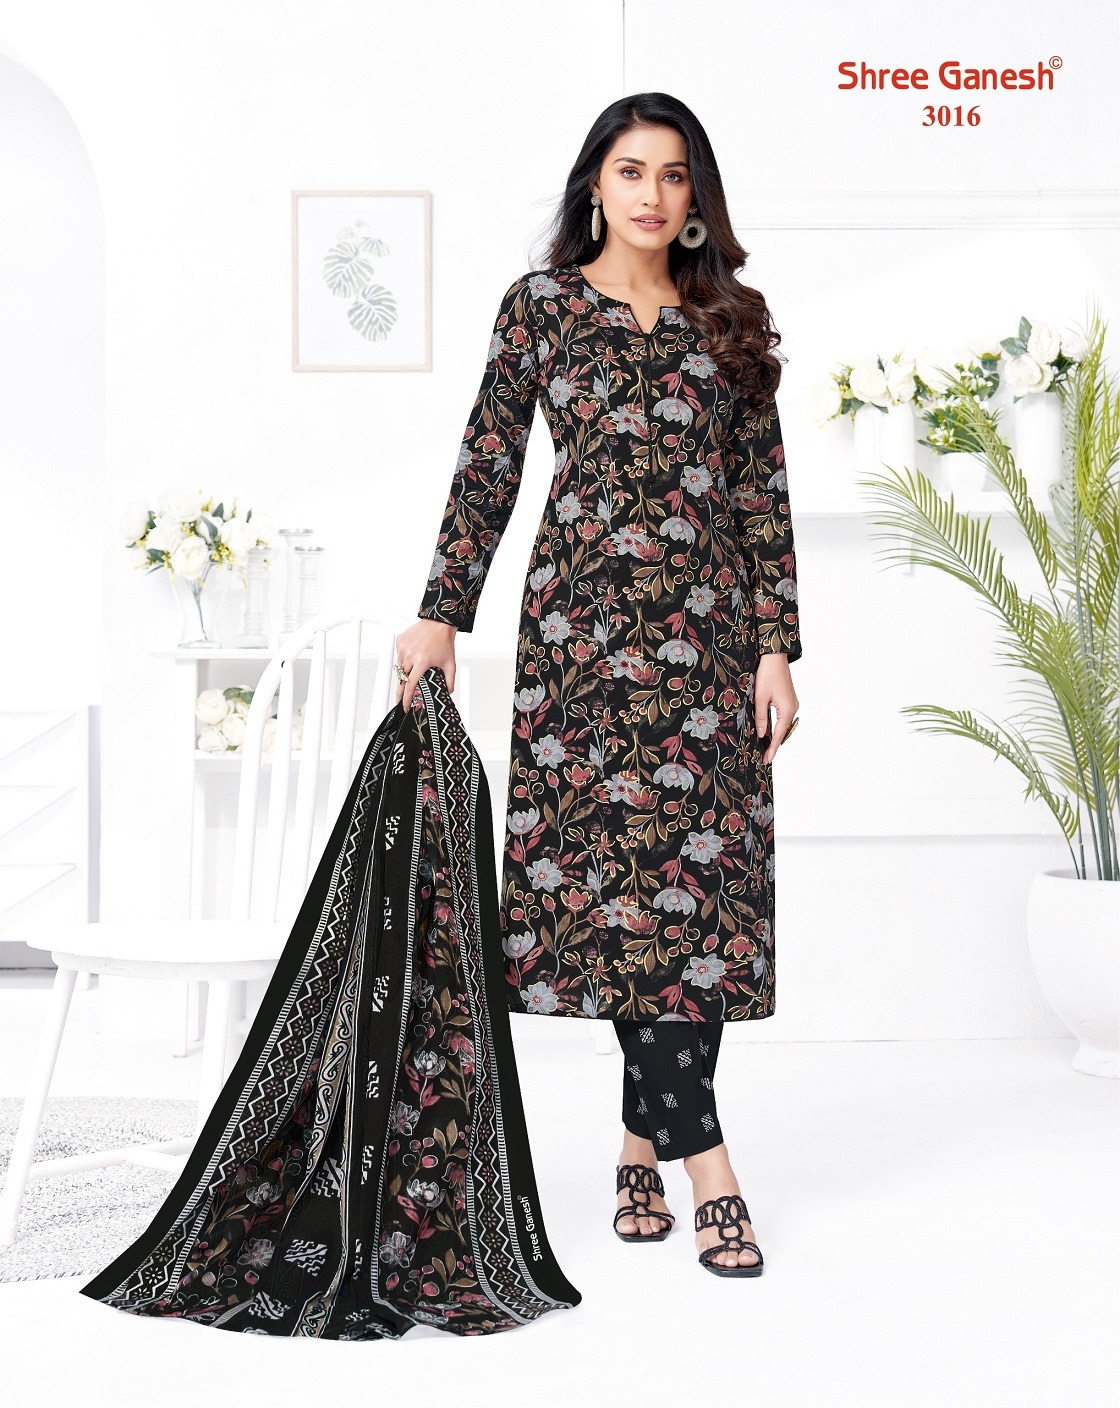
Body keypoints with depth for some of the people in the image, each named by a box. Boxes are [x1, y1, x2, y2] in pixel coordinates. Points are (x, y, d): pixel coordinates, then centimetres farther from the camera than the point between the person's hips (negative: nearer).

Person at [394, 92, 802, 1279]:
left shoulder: (728, 321, 12)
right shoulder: (542, 305, 7)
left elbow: (762, 492, 8)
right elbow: (486, 470, 6)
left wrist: (775, 647, 1)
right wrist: (441, 615, -1)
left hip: (706, 625, 2)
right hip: (586, 617, -2)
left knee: (692, 869, -1)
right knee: (634, 867, -7)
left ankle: (642, 1142, 12)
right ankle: (704, 1160, -1)